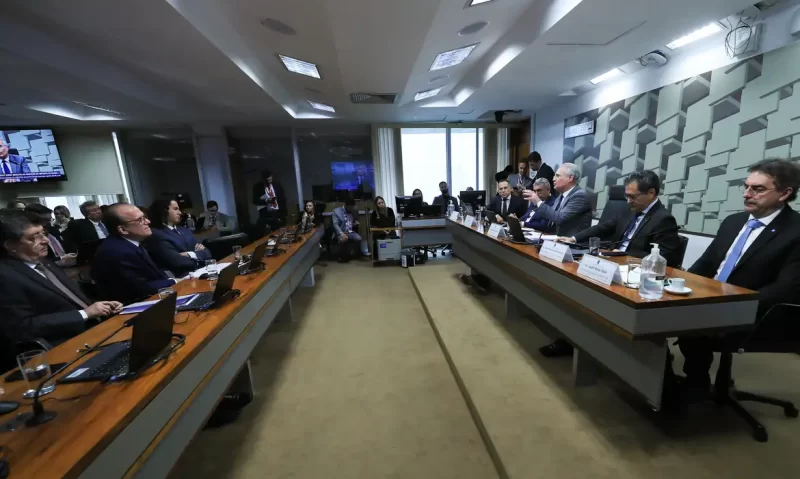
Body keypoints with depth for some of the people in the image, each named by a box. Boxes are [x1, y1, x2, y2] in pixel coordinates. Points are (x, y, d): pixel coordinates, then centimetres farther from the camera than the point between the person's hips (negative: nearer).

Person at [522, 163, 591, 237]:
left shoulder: (580, 196, -15)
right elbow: (550, 215, 16)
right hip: (559, 239, 7)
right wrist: (535, 201, 4)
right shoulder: (562, 195, 11)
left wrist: (539, 202, -18)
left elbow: (559, 218, -24)